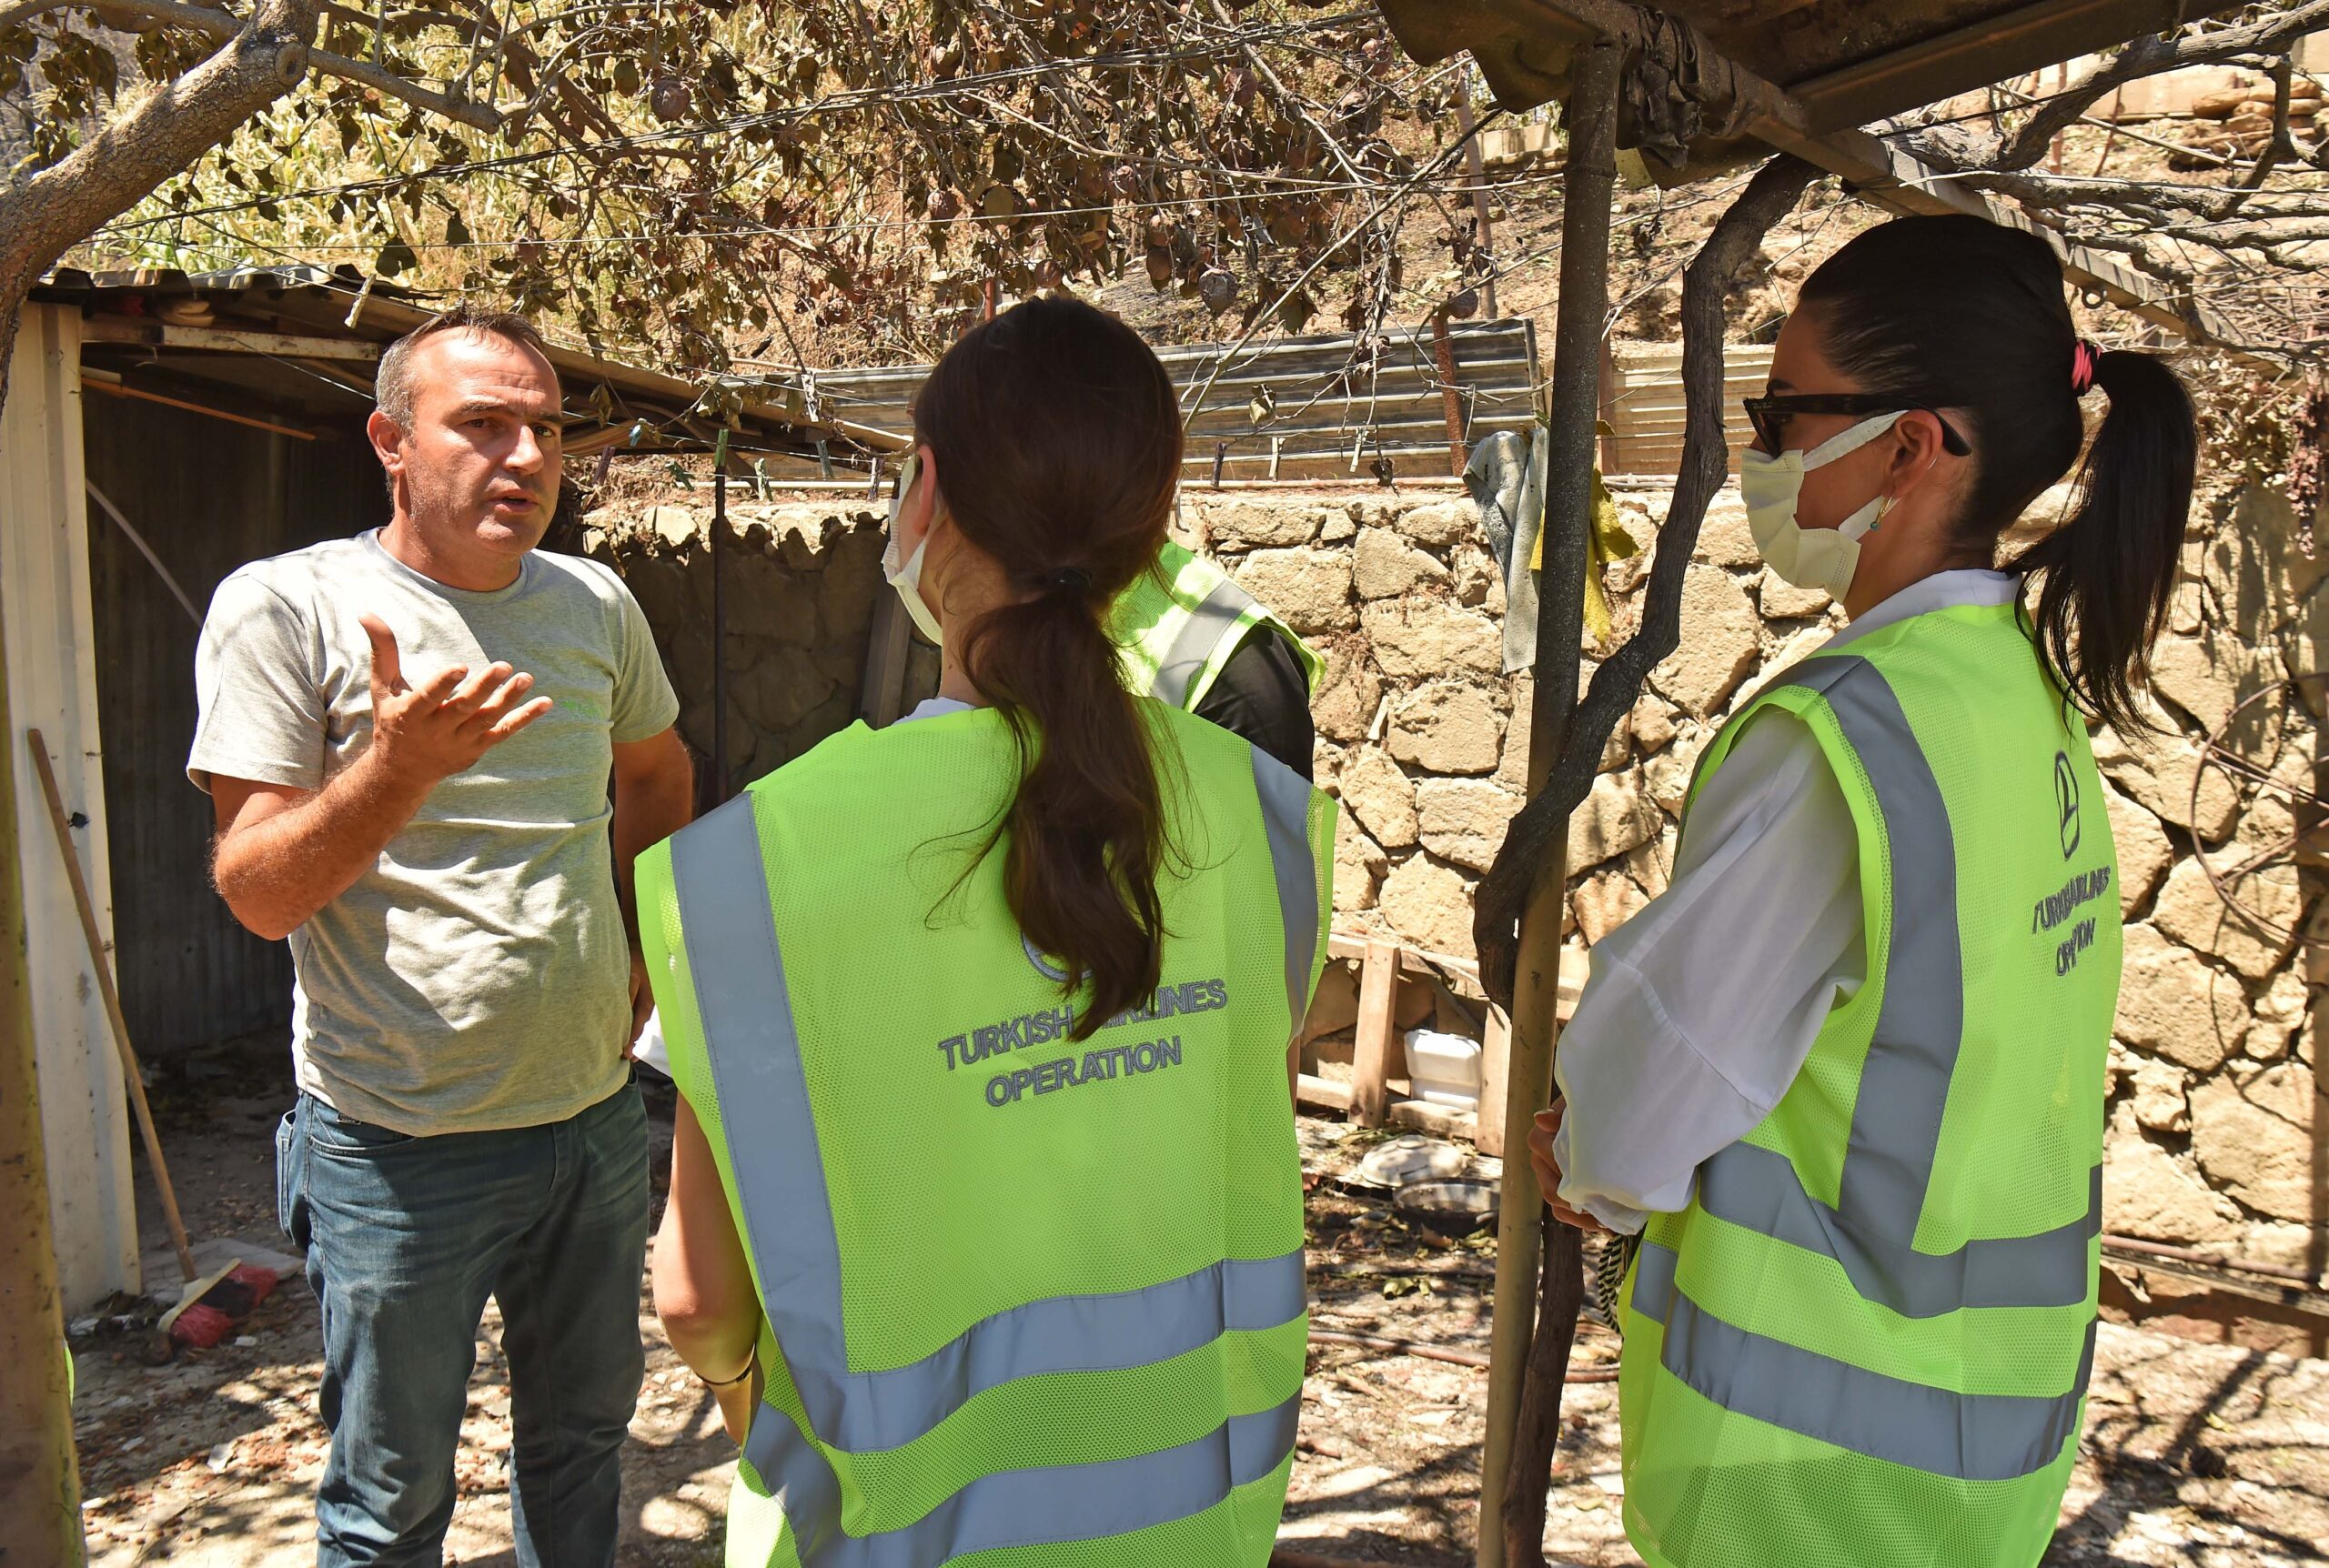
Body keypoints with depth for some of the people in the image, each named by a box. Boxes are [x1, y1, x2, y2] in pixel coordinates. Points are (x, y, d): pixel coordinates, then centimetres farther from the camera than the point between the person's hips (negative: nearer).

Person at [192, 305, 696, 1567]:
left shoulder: (595, 603, 4)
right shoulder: (283, 608, -11)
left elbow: (658, 771, 22)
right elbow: (259, 894, -14)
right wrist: (401, 765, -30)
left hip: (595, 1117, 5)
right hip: (401, 1144, -4)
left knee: (582, 1438, 23)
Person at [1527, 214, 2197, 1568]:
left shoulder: (1844, 732, -25)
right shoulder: (2032, 698, 2)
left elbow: (1647, 1086, -17)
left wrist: (1598, 1167, 5)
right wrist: (1613, 1150, 6)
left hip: (1821, 1438, -8)